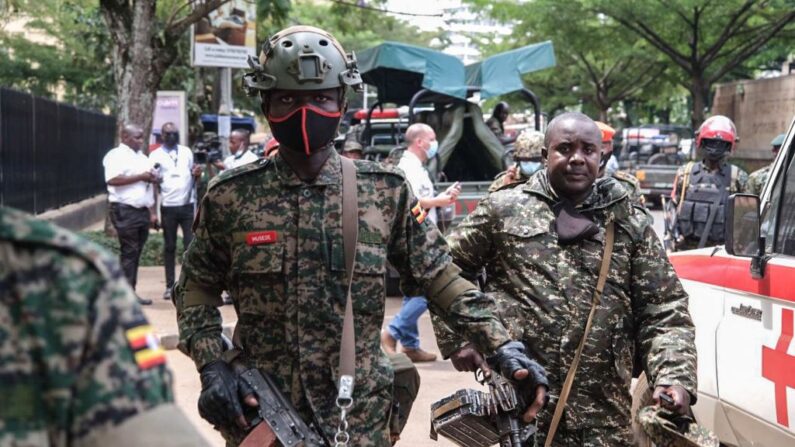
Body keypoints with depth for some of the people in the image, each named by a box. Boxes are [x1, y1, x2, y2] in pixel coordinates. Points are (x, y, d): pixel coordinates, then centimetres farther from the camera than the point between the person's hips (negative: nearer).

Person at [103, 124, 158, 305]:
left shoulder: (143, 157, 18)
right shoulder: (116, 156, -6)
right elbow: (112, 180, -21)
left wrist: (153, 212, 14)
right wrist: (140, 177, -17)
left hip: (143, 211, 7)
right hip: (125, 211, -7)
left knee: (136, 253, 9)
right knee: (129, 253, -7)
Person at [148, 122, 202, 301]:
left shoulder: (187, 152, 10)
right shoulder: (156, 155, 2)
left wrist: (196, 173, -6)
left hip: (188, 205, 2)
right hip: (168, 207, -2)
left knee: (191, 245, -1)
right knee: (169, 247, 6)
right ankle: (170, 286, 11)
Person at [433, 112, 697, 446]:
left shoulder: (630, 225, 9)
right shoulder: (503, 210, 5)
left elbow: (665, 310, 5)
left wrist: (674, 375, -10)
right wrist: (457, 339, 7)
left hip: (603, 411, 2)